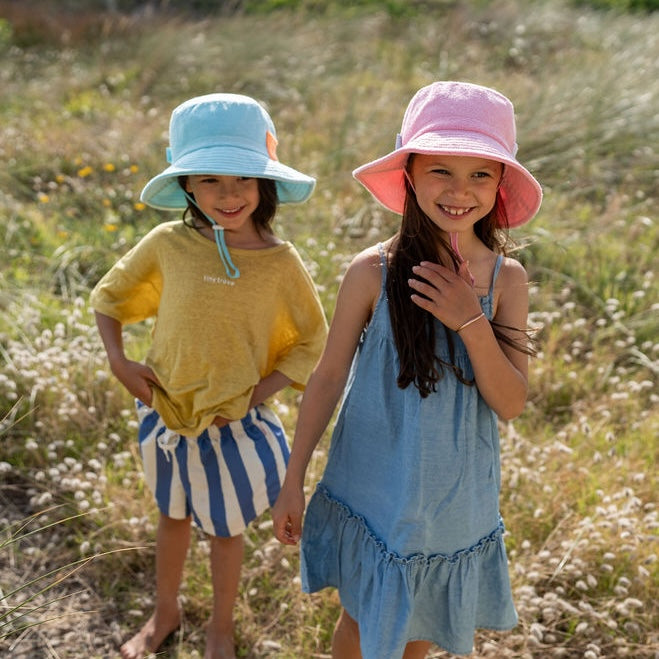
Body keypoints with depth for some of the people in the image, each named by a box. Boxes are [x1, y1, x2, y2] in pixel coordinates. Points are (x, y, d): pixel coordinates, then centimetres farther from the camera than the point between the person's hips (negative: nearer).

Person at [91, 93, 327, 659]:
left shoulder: (281, 262, -15)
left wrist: (257, 393, -14)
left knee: (225, 530, 16)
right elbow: (109, 298, 4)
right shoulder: (168, 244, -12)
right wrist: (119, 362, -9)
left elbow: (311, 341, -4)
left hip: (235, 421, -2)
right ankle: (165, 613, 47)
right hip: (166, 409, 2)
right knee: (173, 516, 23)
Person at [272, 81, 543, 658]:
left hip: (456, 496, 2)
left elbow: (511, 405, -11)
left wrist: (471, 322, -26)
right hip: (374, 489, -2)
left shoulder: (508, 278, -10)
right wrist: (293, 482, -3)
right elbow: (328, 377, -8)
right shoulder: (374, 272, -17)